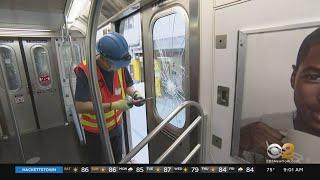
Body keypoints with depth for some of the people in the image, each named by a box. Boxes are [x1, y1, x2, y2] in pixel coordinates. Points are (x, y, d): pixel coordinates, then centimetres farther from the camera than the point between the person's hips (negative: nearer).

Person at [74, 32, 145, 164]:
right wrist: (113, 105, -36)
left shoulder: (120, 65, -13)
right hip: (95, 129, -4)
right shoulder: (85, 71, -29)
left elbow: (127, 85, 2)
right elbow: (80, 106, -31)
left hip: (116, 124, 5)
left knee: (117, 159, 27)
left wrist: (135, 94, -21)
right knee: (98, 161, 20)